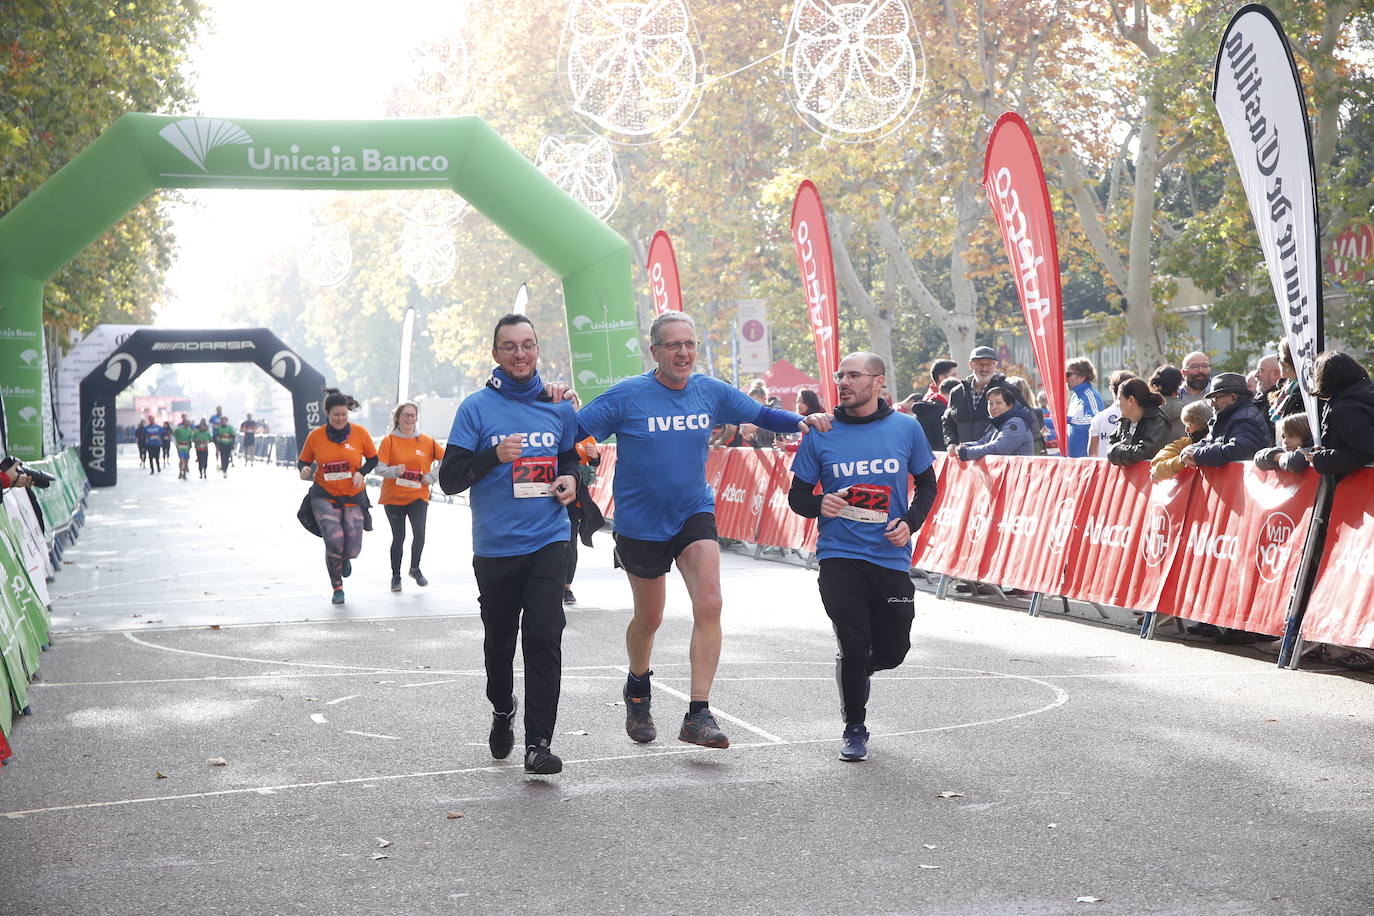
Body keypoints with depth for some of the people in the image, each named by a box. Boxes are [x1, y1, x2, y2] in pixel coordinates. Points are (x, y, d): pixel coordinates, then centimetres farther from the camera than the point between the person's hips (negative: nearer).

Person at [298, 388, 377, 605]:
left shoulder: (359, 433, -4)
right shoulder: (315, 436, -4)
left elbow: (373, 458, 7)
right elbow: (303, 461, 8)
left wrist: (361, 472, -11)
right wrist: (304, 470, -15)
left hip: (353, 497, 1)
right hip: (324, 496, -1)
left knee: (353, 548, -4)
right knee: (334, 539, -19)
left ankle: (345, 559, 38)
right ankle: (337, 587, 4)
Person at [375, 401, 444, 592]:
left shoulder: (426, 441, 2)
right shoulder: (389, 441, -3)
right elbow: (379, 468, -10)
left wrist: (431, 476, -2)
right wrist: (395, 470, -29)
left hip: (418, 496, 1)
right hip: (393, 497, -1)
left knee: (419, 533, -15)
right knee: (398, 537, 5)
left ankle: (415, 568, 10)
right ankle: (396, 575, 23)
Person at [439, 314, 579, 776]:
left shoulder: (559, 406, 7)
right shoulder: (477, 408, -2)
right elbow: (450, 478, -5)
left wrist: (570, 478, 2)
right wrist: (494, 455, -21)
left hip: (548, 542, 0)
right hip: (495, 547, 0)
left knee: (544, 638, -13)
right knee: (500, 641, 14)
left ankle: (538, 743, -11)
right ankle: (503, 712, 42)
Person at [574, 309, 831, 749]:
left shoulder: (711, 392, -2)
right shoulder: (627, 396, -13)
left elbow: (760, 415, 9)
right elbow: (572, 433, -12)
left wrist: (802, 421, -6)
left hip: (694, 514, 2)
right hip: (640, 524, -2)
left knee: (709, 605, -18)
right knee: (649, 618, 12)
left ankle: (698, 715, -14)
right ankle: (638, 688, 44)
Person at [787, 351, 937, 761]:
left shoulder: (906, 428, 1)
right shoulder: (821, 434, -1)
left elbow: (927, 484, 13)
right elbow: (797, 494, 5)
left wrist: (910, 522, -5)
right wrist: (819, 504, -17)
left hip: (892, 558, 2)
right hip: (840, 558, -2)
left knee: (893, 651, 8)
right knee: (854, 646, -7)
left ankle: (854, 672, 43)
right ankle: (854, 728, 15)